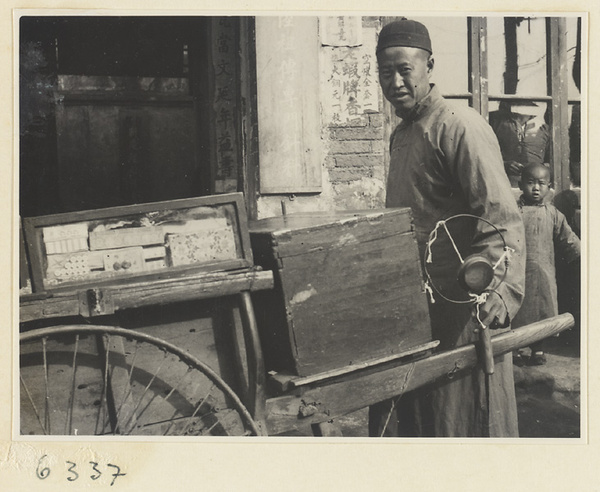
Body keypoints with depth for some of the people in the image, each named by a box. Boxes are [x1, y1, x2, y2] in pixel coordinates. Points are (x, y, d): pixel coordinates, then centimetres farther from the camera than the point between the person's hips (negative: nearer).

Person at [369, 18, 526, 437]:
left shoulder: (461, 128, -12)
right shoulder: (401, 135, 16)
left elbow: (502, 221, -22)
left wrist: (502, 288, -37)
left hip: (460, 309, -9)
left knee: (459, 421, 3)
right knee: (397, 418, 15)